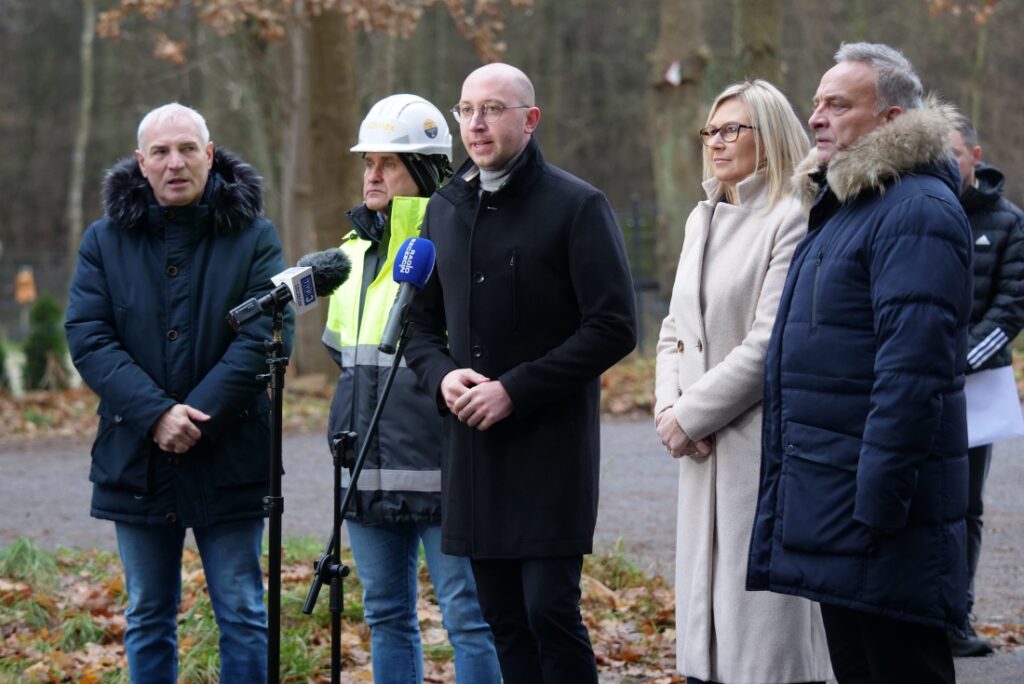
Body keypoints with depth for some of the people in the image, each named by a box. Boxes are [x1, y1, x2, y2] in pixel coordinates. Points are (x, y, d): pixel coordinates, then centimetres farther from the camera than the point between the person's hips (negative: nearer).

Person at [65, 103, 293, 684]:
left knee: (242, 616, 2)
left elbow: (266, 335, -10)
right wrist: (155, 414, -19)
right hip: (137, 462, 2)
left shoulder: (254, 238, 0)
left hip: (229, 461, -2)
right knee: (148, 620, 11)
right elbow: (88, 337, -5)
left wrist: (197, 416, -19)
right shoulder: (105, 242, 5)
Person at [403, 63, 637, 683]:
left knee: (551, 610, -10)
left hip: (551, 446, -6)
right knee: (504, 620, 8)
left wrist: (516, 389, -15)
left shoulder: (577, 207, -6)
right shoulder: (445, 210, 13)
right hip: (472, 445, 6)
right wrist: (442, 375, -2)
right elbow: (422, 322, 20)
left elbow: (614, 328, -11)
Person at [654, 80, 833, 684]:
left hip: (766, 447, -8)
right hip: (706, 453, 8)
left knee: (769, 634, -6)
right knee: (705, 618, 9)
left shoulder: (791, 220, -10)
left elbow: (770, 345, -16)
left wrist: (691, 414, -12)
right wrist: (669, 404, 0)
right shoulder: (703, 220, 17)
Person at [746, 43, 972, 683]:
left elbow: (912, 370, -22)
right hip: (831, 501, 10)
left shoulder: (917, 211, -14)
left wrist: (878, 502, -24)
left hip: (876, 496, -10)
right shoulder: (844, 206, 18)